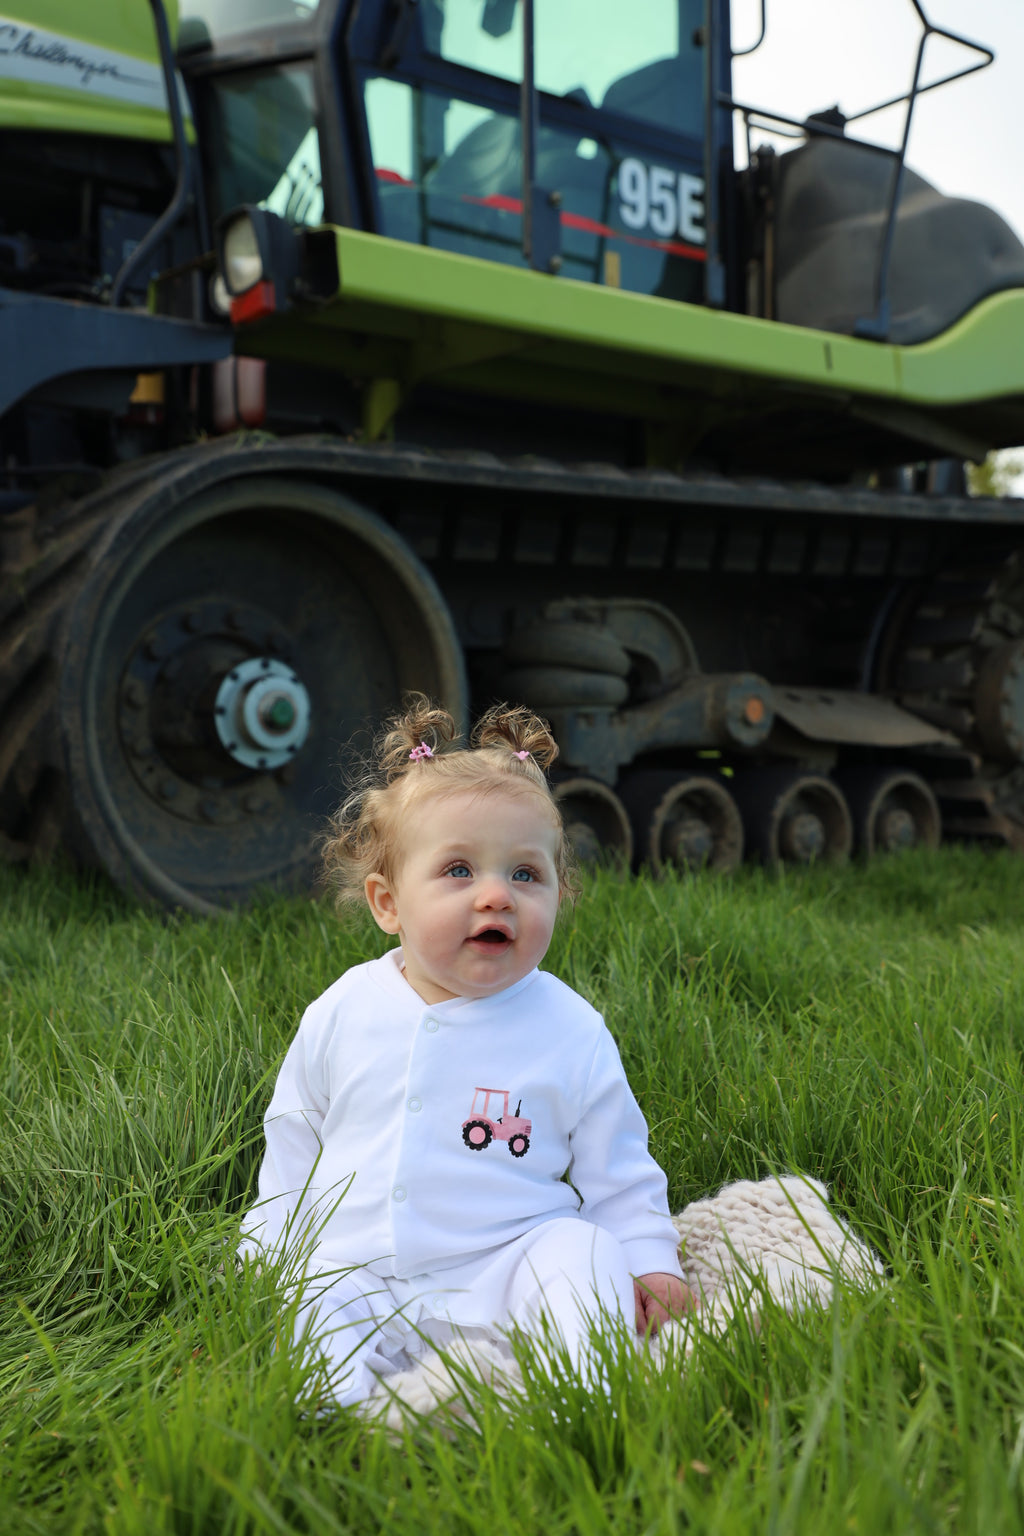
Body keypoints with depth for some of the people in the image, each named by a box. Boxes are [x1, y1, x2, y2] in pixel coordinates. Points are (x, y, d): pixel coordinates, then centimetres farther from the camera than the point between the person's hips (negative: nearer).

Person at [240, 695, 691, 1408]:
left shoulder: (571, 1034, -5)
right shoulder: (341, 1015, 0)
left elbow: (617, 1173, 7)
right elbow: (292, 1143, 14)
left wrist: (649, 1264, -4)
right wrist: (265, 1262, 12)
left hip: (494, 1281, -1)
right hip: (358, 1275, 1)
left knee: (577, 1249, -26)